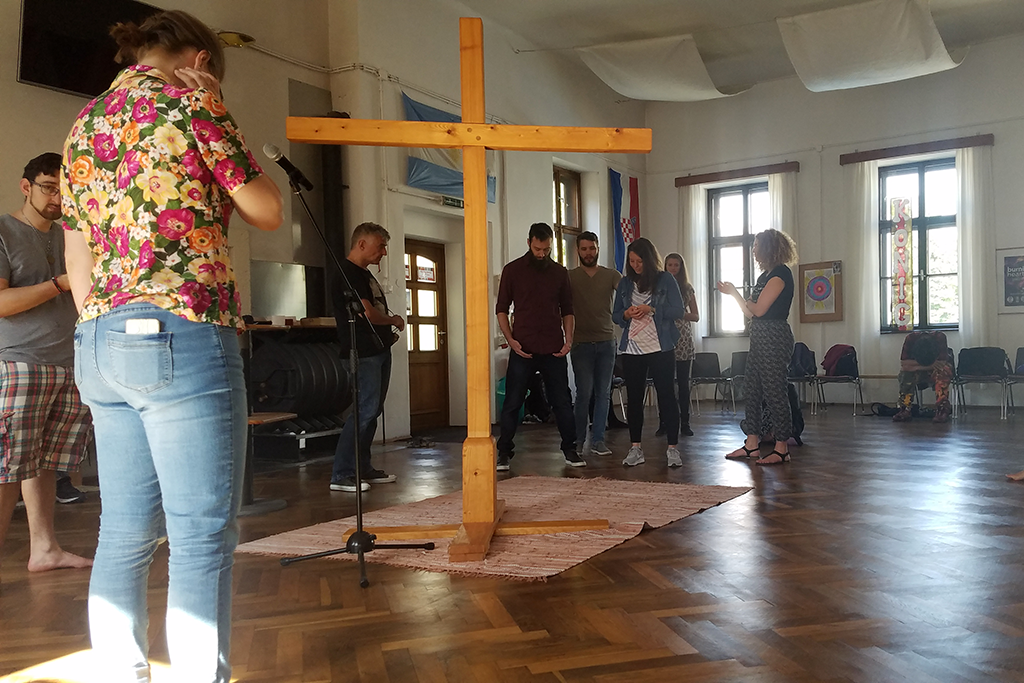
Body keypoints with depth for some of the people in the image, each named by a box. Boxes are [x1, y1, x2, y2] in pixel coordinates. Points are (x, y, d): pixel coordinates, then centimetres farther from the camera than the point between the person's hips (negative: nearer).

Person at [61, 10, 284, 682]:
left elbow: (78, 257, 18)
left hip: (101, 343, 8)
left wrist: (99, 336, 22)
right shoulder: (189, 100, -1)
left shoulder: (83, 124, 20)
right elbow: (268, 211, 4)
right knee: (202, 538, -4)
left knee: (126, 533, 12)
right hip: (183, 338, -8)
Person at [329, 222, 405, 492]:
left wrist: (388, 328, 6)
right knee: (366, 409, -13)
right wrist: (394, 320, -3)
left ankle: (362, 468, 20)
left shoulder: (364, 274, 20)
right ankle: (341, 475, -9)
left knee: (373, 410, 12)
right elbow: (367, 313, -21)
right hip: (365, 352, -10)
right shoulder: (348, 273, -12)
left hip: (380, 349, 10)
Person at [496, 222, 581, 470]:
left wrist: (568, 340, 1)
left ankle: (570, 449, 17)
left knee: (562, 401, 6)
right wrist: (510, 339, -8)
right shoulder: (512, 270, 3)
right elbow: (501, 309, 4)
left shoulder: (559, 272, 10)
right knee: (512, 402, 1)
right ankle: (504, 453, 10)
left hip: (554, 348, 2)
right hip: (523, 348, -2)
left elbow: (567, 310, 15)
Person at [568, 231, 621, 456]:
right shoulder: (569, 277, 3)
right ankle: (578, 440, 9)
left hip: (606, 342, 2)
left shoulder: (612, 276, 7)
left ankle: (598, 440, 10)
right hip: (581, 343, -2)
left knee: (603, 393, 4)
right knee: (584, 393, -4)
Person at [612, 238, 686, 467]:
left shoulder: (665, 280, 0)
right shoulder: (624, 283, 11)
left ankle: (673, 448, 5)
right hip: (632, 349, 4)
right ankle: (635, 448, 16)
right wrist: (626, 314, -9)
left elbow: (679, 310, -6)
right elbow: (615, 315, 13)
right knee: (633, 398, 6)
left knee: (666, 396, -1)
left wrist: (651, 310, -18)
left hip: (661, 348, -4)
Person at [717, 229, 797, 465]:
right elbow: (752, 313, 16)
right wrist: (734, 293, 11)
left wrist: (734, 293, -3)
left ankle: (782, 448, 0)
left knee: (774, 390, -6)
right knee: (752, 388, 9)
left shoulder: (781, 274, -11)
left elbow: (758, 309, -15)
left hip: (774, 337, -10)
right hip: (760, 337, 10)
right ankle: (752, 443, 14)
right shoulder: (766, 275, 18)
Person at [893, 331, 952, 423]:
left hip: (935, 371, -1)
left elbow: (942, 363, -26)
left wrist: (917, 366, -28)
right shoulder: (910, 338, -23)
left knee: (943, 372, -35)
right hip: (916, 374, 1)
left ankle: (942, 410, -33)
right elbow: (903, 364, -25)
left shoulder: (940, 337, -25)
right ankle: (905, 411, -28)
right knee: (905, 374, -32)